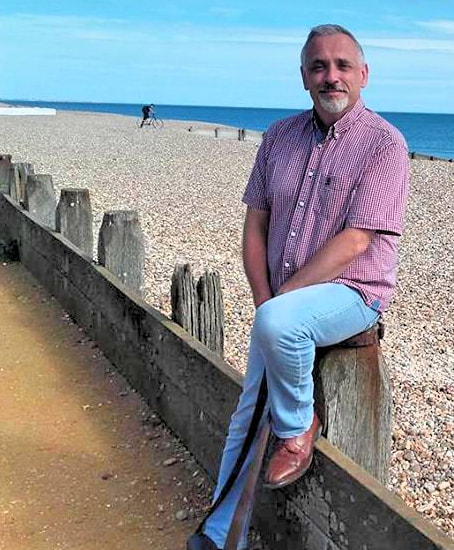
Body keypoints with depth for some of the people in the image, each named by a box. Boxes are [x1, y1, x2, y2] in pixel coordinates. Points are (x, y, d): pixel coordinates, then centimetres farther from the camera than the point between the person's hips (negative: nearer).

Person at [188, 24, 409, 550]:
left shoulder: (384, 144, -11)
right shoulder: (279, 137, 7)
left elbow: (354, 241, -19)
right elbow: (255, 223, 8)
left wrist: (276, 300, -20)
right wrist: (263, 298, -5)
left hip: (350, 292, -5)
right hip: (284, 297, 6)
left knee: (277, 322, -36)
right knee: (248, 414, 4)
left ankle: (300, 426, -8)